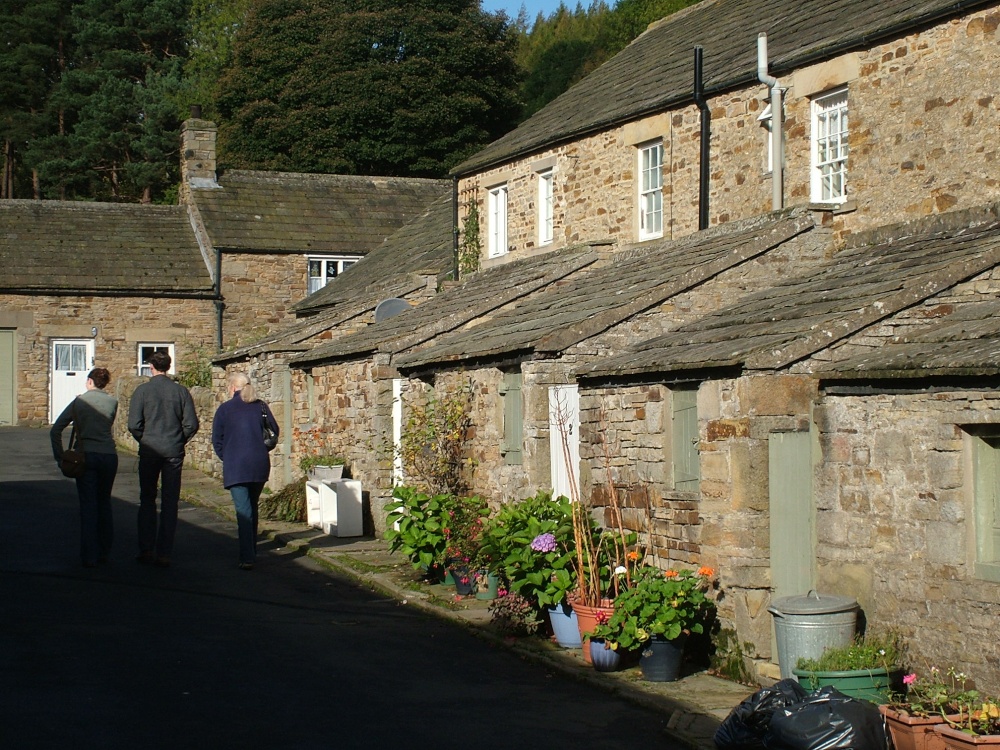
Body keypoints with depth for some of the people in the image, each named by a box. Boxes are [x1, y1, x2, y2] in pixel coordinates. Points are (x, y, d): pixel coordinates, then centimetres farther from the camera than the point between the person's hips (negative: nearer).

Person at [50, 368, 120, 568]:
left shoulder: (80, 401, -1)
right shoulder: (112, 402, 3)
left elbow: (55, 430, -3)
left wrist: (60, 457, 2)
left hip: (86, 456, -2)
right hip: (109, 455, 2)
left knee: (88, 505, 2)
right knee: (104, 503, 16)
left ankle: (89, 556, 1)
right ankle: (104, 552, 20)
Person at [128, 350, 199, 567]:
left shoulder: (142, 391, -5)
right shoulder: (181, 391, 0)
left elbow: (134, 425, -9)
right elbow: (191, 424, -2)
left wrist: (144, 441, 9)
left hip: (149, 451, -1)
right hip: (174, 452, 1)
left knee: (147, 500, 12)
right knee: (170, 503, 5)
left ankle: (146, 550, 8)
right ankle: (164, 553, 3)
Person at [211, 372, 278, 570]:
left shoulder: (225, 409, -1)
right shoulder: (261, 406, 7)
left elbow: (217, 439, 1)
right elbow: (274, 431, 9)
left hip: (236, 467, -4)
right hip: (260, 465, 4)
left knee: (243, 511, -7)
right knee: (252, 508, 19)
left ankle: (247, 558, -15)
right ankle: (251, 551, 28)